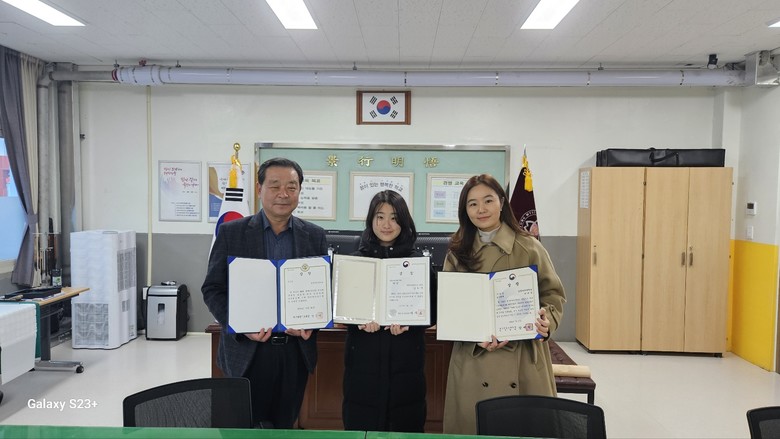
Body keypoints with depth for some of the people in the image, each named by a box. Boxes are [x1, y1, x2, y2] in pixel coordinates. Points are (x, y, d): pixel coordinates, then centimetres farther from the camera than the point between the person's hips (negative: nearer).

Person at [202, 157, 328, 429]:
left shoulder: (315, 236, 3)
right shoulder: (231, 232, -3)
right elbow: (212, 289, -2)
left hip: (296, 349, 2)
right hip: (247, 349, -2)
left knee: (284, 426, 16)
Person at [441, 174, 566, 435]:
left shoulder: (529, 248, -1)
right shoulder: (457, 254, 4)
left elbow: (553, 293, 5)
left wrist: (548, 320, -15)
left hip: (523, 361, -1)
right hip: (473, 362, 1)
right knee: (473, 426, 7)